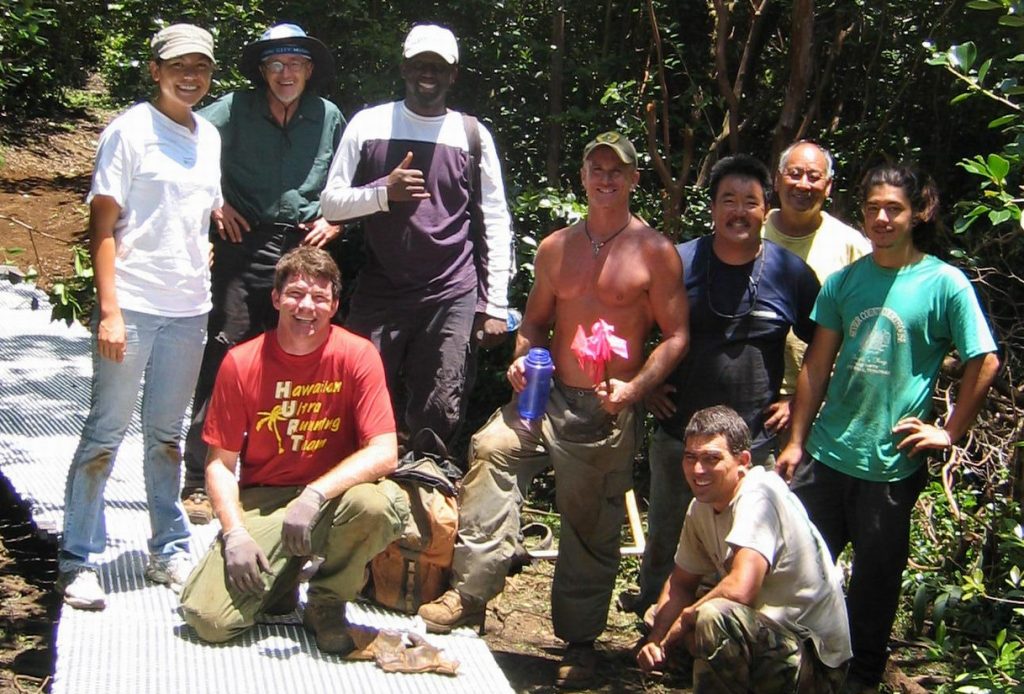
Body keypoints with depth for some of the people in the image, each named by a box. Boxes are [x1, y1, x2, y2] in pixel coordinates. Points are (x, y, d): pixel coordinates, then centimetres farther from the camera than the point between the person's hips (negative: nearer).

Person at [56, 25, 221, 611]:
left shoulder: (210, 137, 13)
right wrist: (109, 309, -14)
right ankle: (79, 559, 7)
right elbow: (103, 226, -8)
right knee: (107, 430, -1)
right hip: (132, 304, -5)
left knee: (166, 433, 13)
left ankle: (169, 551, 21)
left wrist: (207, 258, 12)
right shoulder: (131, 130, -4)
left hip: (189, 309, 5)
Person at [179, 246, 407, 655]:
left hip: (333, 496, 0)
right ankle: (279, 580, 16)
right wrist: (235, 532, -15)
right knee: (208, 618, -19)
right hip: (263, 500, 0)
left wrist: (315, 494, -30)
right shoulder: (242, 363, -6)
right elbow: (220, 462, -1)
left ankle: (327, 602, -5)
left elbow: (384, 452, -17)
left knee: (380, 503, -36)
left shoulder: (357, 356, -10)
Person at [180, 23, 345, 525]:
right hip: (243, 246, -2)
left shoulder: (329, 118, 11)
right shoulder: (236, 109, 4)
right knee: (223, 357, -7)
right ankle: (199, 481, -3)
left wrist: (335, 221, 4)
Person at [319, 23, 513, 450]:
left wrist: (496, 304, -1)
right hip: (378, 292, 1)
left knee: (438, 415, -2)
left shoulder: (473, 135, 5)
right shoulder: (368, 124, 6)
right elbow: (330, 203, 5)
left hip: (451, 296, -1)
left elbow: (496, 222, 5)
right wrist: (383, 192, -14)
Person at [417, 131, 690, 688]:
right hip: (550, 395, 3)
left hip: (609, 411, -3)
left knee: (591, 526, 5)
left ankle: (578, 642, 23)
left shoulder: (655, 252, -2)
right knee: (491, 448, -24)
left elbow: (675, 335, -4)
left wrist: (634, 387, -17)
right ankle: (470, 591, -21)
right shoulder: (555, 248, 10)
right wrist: (523, 357, -3)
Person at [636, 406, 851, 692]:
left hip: (815, 658, -9)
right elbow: (680, 583, 14)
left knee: (713, 618, -32)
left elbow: (740, 589, -35)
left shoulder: (758, 497, -23)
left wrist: (684, 619, -17)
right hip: (769, 637, 9)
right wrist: (656, 639, -3)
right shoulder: (702, 505, 4)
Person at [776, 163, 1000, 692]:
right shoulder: (844, 280, 5)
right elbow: (817, 364, 7)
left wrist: (950, 432, -6)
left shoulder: (944, 283, -7)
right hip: (826, 454, 3)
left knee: (875, 580, 12)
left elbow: (985, 362, -5)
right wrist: (796, 441, 6)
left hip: (892, 464, -3)